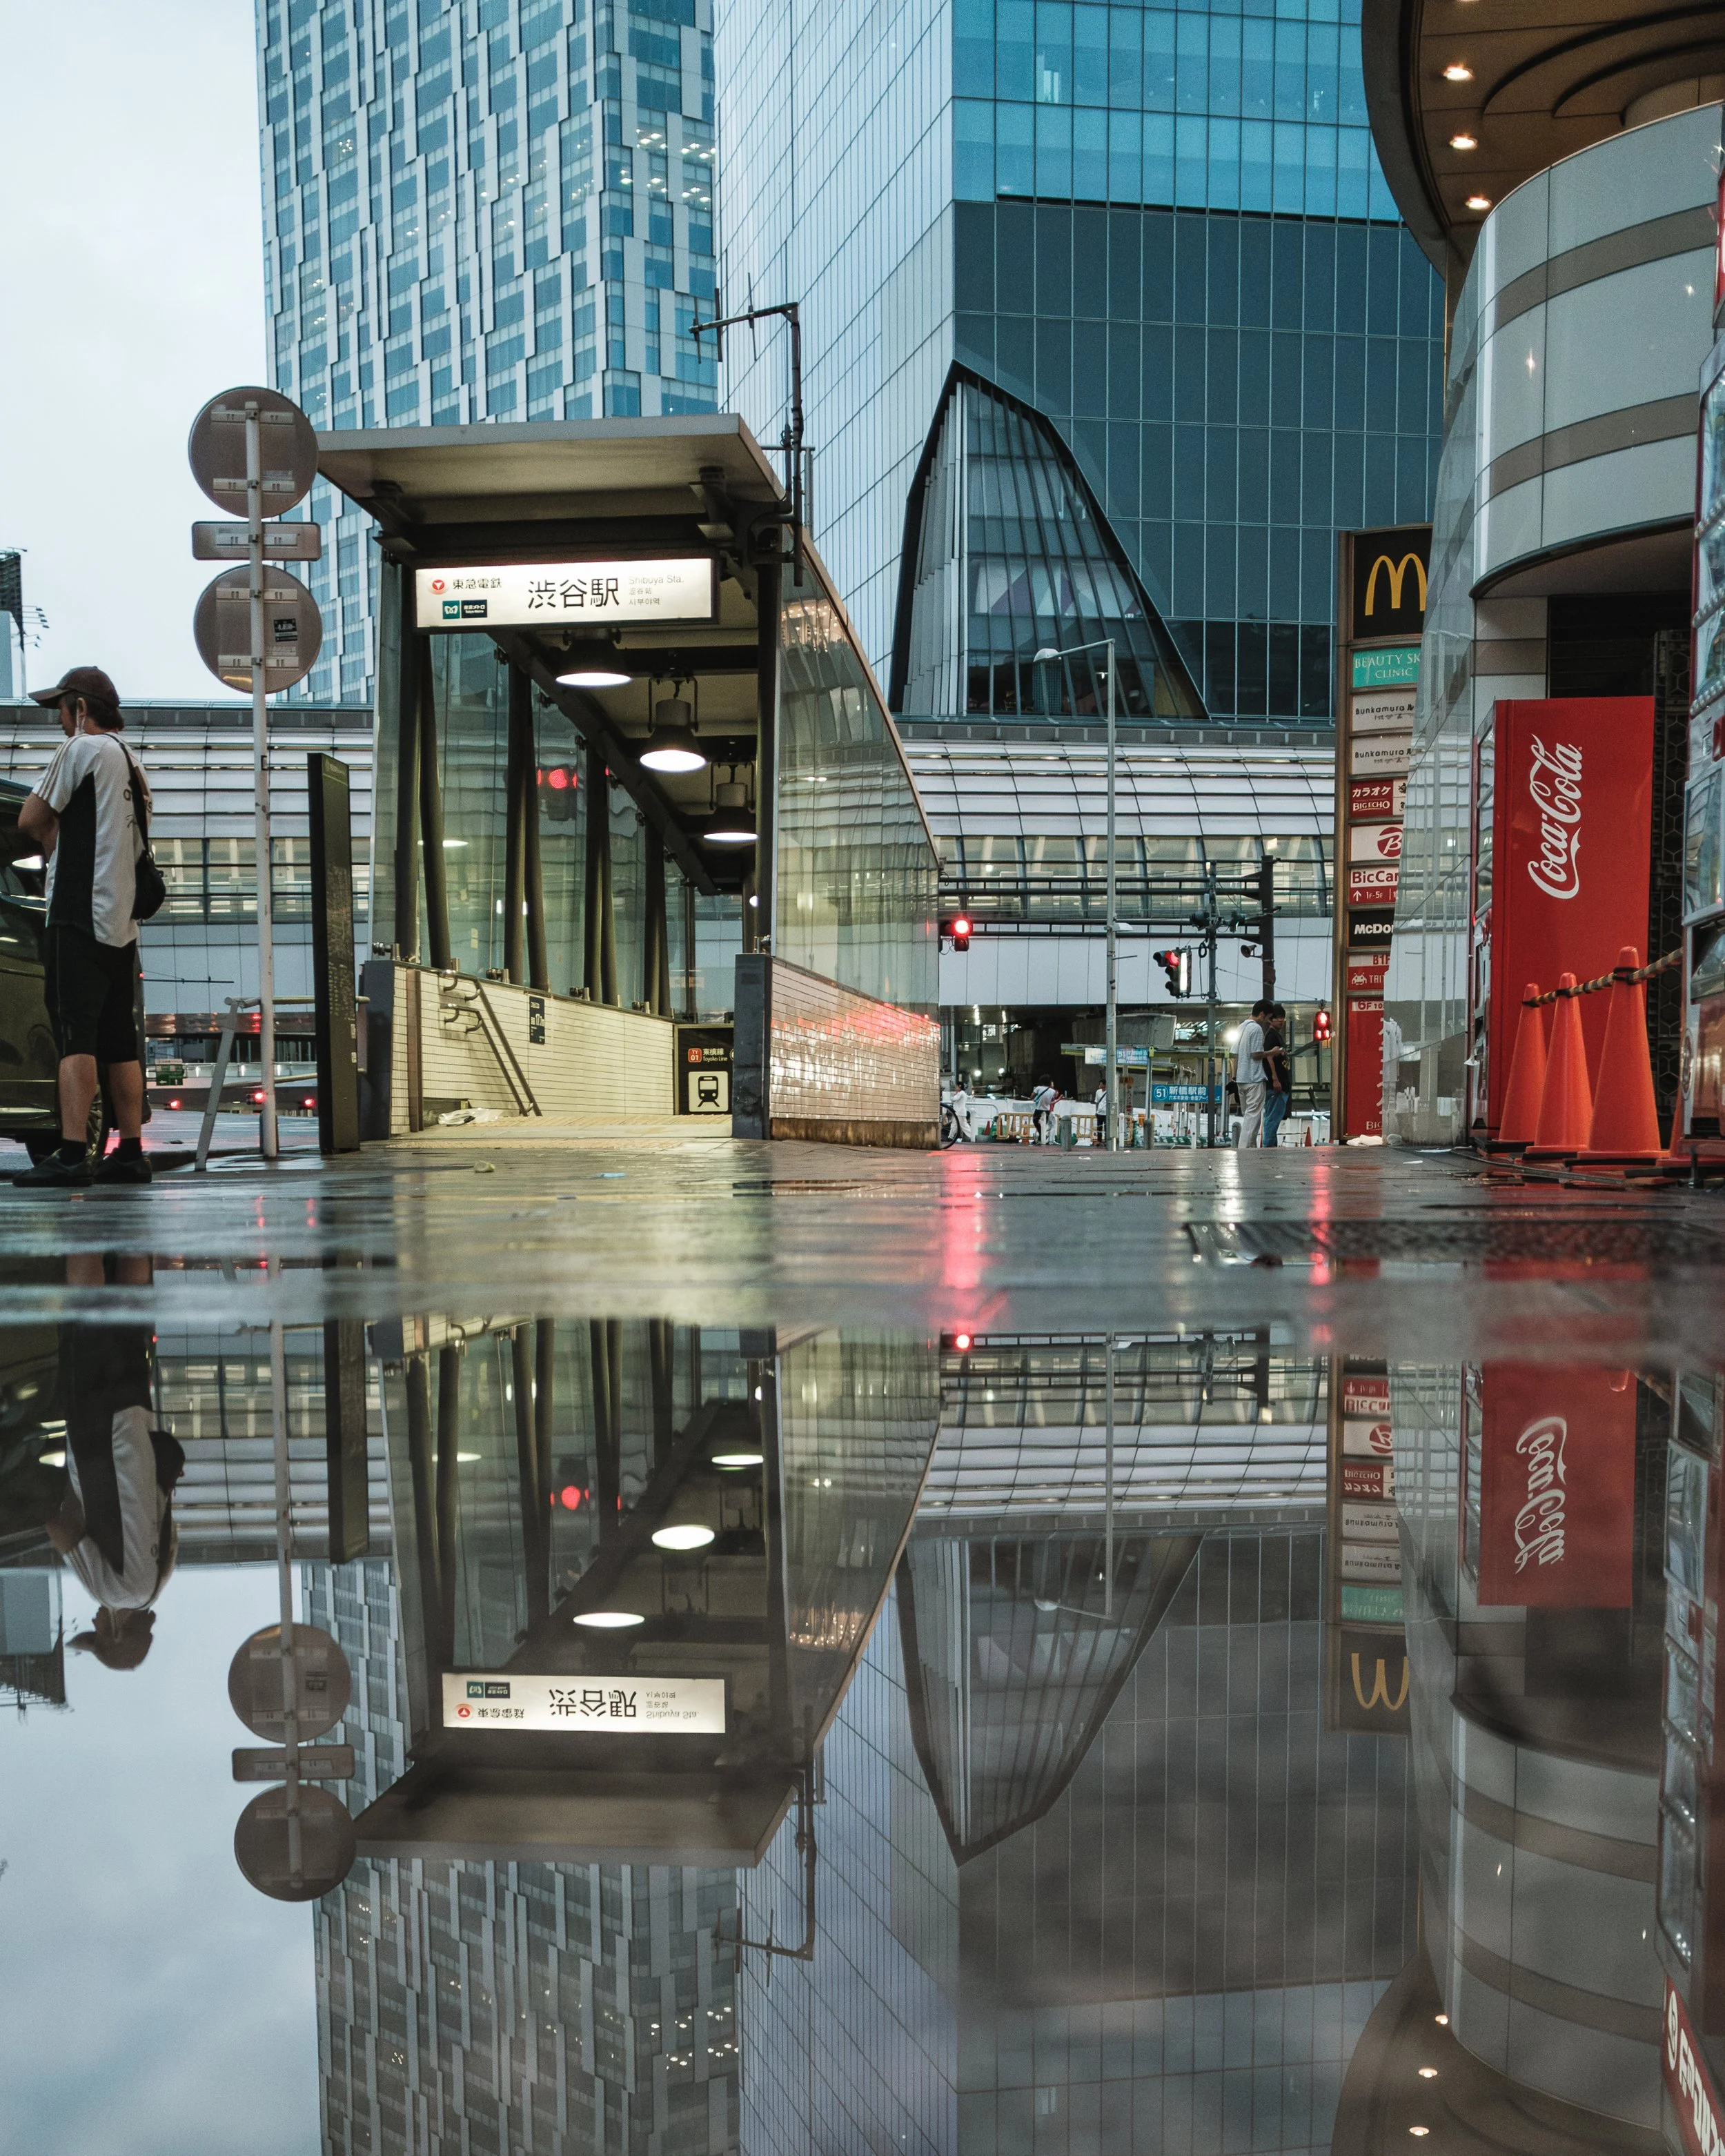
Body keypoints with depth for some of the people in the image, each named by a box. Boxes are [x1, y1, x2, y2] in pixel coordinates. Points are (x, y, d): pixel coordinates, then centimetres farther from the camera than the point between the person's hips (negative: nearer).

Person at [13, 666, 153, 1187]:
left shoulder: (82, 748, -5)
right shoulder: (134, 767, 20)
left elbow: (31, 820, -4)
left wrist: (49, 835, 16)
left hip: (80, 916, -8)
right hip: (122, 923, 8)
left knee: (76, 1039, -12)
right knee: (121, 1044, 9)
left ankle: (72, 1155, -16)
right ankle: (130, 1153, 10)